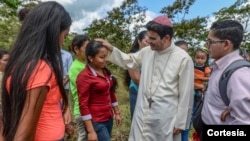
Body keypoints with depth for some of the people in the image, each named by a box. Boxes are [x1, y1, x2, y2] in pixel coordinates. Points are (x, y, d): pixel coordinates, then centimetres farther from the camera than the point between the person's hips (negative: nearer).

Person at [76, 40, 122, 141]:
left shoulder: (106, 72, 5)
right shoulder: (84, 76, -15)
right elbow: (83, 105, -16)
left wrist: (117, 113, 15)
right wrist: (90, 131, -16)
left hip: (108, 118, 7)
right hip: (96, 122, -7)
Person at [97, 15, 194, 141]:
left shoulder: (183, 59, -13)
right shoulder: (147, 52, 0)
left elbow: (186, 95, -10)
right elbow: (129, 61, 18)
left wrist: (180, 123, -6)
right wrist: (111, 49, 6)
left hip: (165, 116, -4)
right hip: (143, 112, 5)